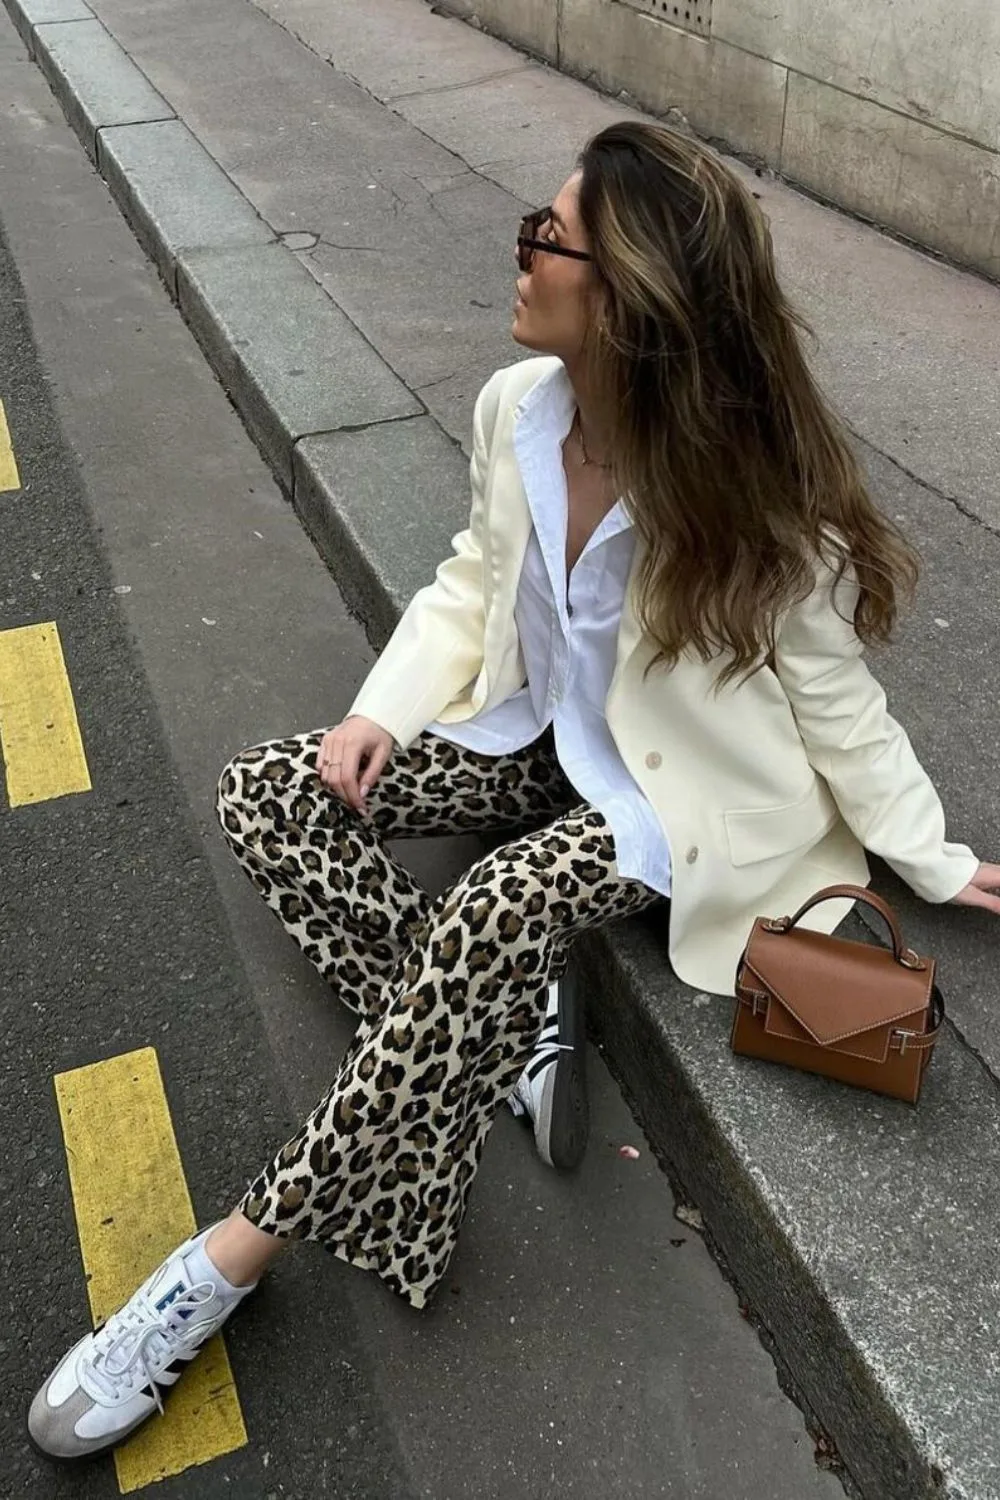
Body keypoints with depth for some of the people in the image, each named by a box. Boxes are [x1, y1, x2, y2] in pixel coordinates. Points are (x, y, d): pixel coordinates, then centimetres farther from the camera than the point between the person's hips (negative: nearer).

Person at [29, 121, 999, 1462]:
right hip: (538, 734, 7)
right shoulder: (516, 411, -12)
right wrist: (386, 708, -7)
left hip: (668, 795, -6)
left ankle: (237, 1255, -19)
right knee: (265, 797, -6)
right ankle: (506, 1031, -10)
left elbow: (834, 699, -13)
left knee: (486, 920, -34)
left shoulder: (754, 502, -27)